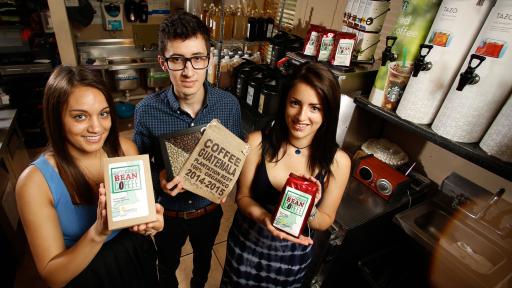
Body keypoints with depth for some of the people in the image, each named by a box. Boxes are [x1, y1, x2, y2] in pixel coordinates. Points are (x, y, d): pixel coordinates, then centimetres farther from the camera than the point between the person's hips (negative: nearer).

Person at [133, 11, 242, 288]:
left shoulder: (229, 104, -20)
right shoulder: (146, 111, -23)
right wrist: (158, 179, -29)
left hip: (209, 209, 2)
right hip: (168, 212, -1)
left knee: (203, 257, 34)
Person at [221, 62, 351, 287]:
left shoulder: (338, 161, -20)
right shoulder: (257, 142, -21)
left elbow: (326, 221, -9)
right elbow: (242, 196, -11)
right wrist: (263, 217, -31)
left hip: (294, 253, 0)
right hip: (247, 243, 1)